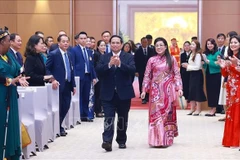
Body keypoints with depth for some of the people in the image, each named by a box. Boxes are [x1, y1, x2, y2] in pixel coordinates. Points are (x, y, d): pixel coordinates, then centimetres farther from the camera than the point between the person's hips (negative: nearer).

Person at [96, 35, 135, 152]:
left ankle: (121, 141, 24)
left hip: (124, 93, 0)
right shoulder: (104, 57, 6)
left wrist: (120, 64, -28)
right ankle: (107, 141, -19)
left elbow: (132, 70, -14)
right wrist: (109, 64, -24)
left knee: (123, 119, 10)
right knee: (108, 118, -10)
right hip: (108, 93, 0)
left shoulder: (128, 57, 2)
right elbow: (98, 71, -8)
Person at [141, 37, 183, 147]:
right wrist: (144, 90, 0)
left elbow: (177, 74, 3)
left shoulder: (171, 59, 5)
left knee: (168, 112, 4)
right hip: (156, 90, 0)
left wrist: (179, 88, -6)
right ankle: (157, 139, -2)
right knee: (156, 113, -4)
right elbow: (147, 76, 7)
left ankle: (167, 138, 13)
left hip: (168, 90, 0)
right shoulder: (152, 60, 6)